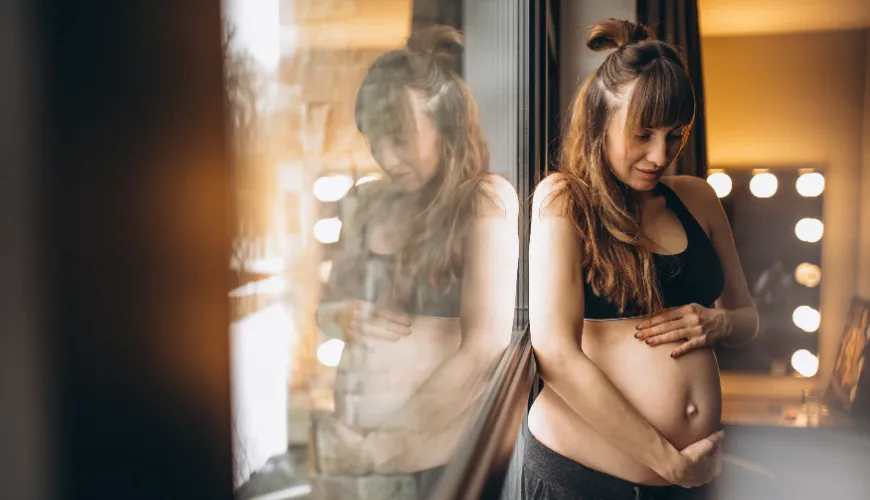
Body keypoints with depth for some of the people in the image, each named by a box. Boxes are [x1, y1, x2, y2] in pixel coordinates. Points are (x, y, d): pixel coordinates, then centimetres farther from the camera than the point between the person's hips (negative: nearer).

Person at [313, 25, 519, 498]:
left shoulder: (485, 199, -10)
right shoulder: (373, 201, 6)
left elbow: (485, 348, -17)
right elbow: (327, 304, 16)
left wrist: (384, 445, -13)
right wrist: (345, 318, -7)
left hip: (435, 454, -5)